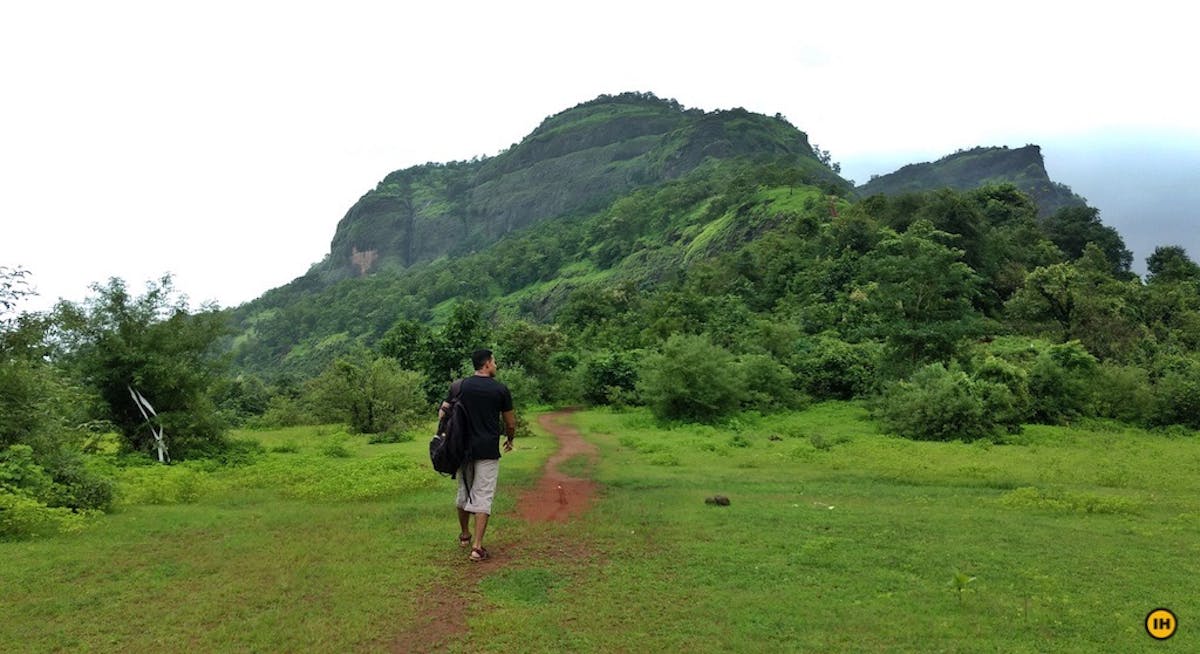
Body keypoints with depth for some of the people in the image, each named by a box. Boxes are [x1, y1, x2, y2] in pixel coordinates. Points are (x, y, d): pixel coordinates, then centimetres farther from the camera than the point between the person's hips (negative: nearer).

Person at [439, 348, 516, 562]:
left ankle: (465, 535, 35)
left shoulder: (459, 386, 2)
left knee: (464, 492, 19)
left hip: (463, 448, 4)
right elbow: (510, 423, 3)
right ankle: (477, 546, -6)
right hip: (488, 451, -3)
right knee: (483, 496, -2)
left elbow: (443, 412, 0)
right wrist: (509, 440, 21)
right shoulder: (500, 390, -4)